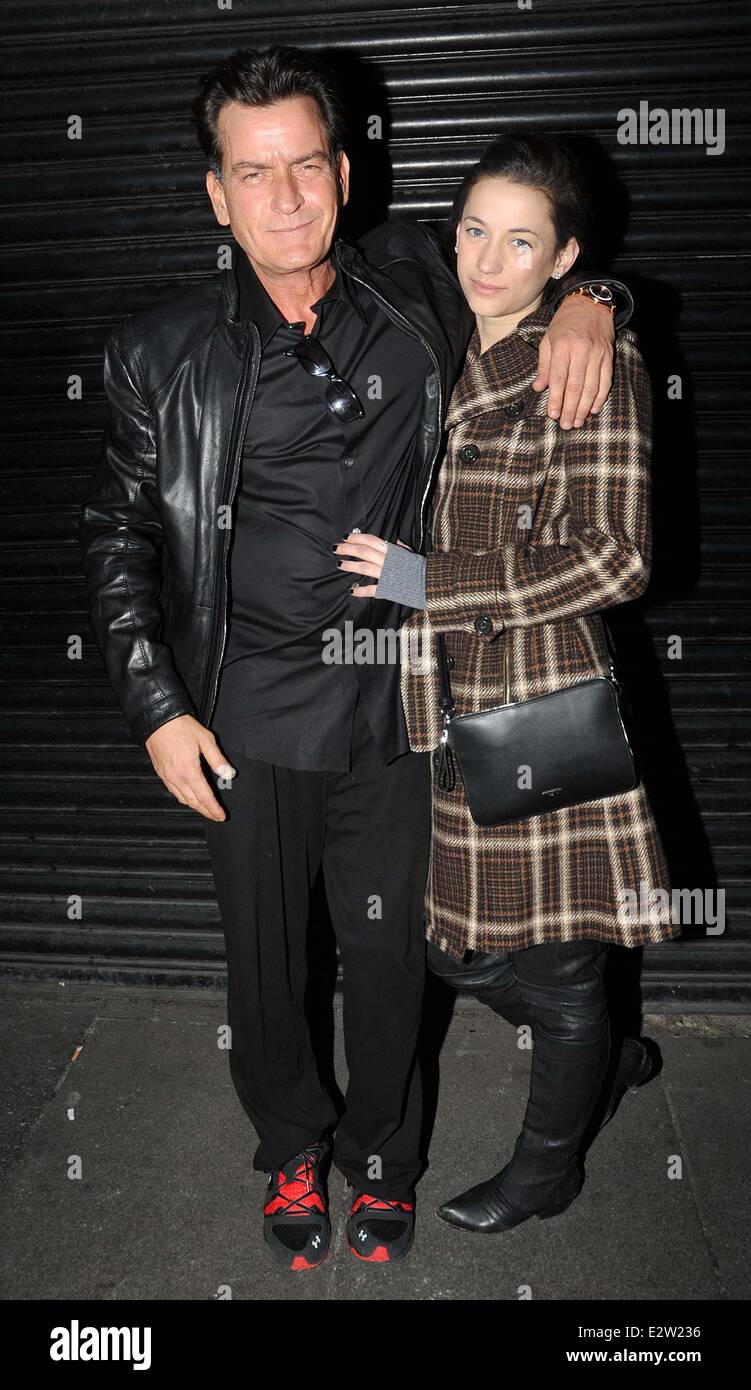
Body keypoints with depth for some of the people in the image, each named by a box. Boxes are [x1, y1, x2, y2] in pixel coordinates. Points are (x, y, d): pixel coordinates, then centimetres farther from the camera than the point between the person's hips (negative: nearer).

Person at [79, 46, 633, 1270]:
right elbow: (119, 533, 3)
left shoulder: (410, 289, 0)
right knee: (265, 958, 16)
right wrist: (156, 708, -3)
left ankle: (381, 1156, 43)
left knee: (388, 956, 14)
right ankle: (294, 1148, 45)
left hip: (392, 709, 1)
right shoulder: (164, 353, -3)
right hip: (246, 719, 0)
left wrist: (587, 298, -6)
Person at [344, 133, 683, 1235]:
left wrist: (430, 583, -15)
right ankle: (610, 1062, 45)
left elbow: (615, 560, -15)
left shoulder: (592, 366, -8)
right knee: (466, 952, 16)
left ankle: (547, 1169, 36)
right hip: (454, 705, 7)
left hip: (540, 709, -7)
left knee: (555, 963, 9)